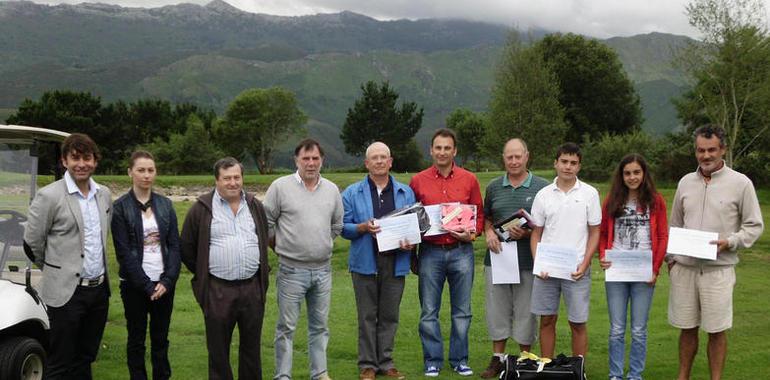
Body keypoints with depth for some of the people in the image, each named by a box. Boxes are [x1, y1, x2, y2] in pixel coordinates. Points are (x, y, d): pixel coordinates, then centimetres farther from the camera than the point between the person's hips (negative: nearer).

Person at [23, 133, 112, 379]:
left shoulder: (104, 194, 7)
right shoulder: (49, 196, -12)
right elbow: (32, 243, -4)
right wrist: (55, 270, 9)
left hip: (99, 289, 5)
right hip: (67, 292, -5)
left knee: (85, 360, 16)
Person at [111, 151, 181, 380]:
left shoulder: (165, 205, 6)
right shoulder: (120, 208, -5)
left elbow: (175, 246, 3)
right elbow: (124, 252, -9)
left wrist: (167, 281, -9)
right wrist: (147, 286, -13)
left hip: (164, 284, 3)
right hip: (135, 284, -3)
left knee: (161, 339, 9)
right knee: (137, 340, 6)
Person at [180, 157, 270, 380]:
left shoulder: (255, 206, 9)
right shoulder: (202, 209, -2)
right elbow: (187, 248, 4)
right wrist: (203, 274, 5)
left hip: (252, 288, 3)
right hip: (218, 291, -3)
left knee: (252, 345, 13)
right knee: (218, 349, 6)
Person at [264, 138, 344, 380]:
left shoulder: (332, 190, 7)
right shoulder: (280, 187, -6)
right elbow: (266, 223, 0)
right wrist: (280, 246, 7)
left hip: (323, 269, 4)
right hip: (291, 270, -4)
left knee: (320, 325, 12)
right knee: (287, 326, 2)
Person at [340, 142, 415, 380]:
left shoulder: (406, 193, 10)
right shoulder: (352, 193, 4)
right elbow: (343, 227, 3)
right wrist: (363, 227, -16)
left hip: (395, 263, 2)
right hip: (365, 262, -2)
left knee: (390, 316, 8)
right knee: (367, 316, 3)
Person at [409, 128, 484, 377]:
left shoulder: (469, 180, 4)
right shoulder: (418, 181, 4)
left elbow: (479, 214, 10)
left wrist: (472, 234, -7)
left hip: (461, 251, 0)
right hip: (430, 252, 0)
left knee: (462, 311, 7)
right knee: (429, 312, 4)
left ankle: (459, 359, 19)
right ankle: (433, 360, 15)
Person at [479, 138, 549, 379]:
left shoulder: (541, 188, 0)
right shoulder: (494, 187, 10)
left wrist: (527, 233, -15)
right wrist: (489, 233, -2)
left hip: (528, 260, -3)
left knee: (526, 312, 4)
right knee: (498, 310, 8)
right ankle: (497, 359, 18)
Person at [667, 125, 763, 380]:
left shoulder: (740, 183, -3)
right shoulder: (686, 182, 9)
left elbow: (754, 225, 0)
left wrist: (729, 242, -15)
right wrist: (670, 257, 10)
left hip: (718, 269, -3)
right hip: (684, 267, 3)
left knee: (717, 330, 4)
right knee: (687, 328, 12)